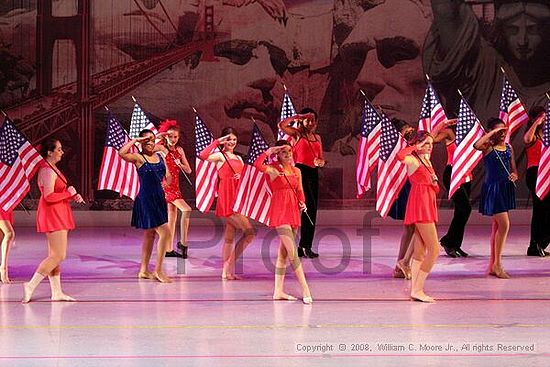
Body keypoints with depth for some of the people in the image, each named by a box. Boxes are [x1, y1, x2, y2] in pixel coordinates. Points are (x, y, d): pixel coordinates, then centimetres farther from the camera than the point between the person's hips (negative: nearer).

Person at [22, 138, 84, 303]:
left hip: (57, 215, 11)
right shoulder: (48, 171, -17)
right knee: (58, 256, -12)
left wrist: (73, 195, 3)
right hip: (53, 215, -11)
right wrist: (69, 193, -15)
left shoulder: (51, 168, 15)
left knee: (55, 255, 12)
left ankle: (57, 292, 15)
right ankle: (30, 286, -13)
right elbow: (49, 196, -25)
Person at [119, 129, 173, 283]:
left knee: (150, 234, 14)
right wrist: (134, 140, -18)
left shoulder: (159, 156, 10)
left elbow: (168, 178, 19)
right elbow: (121, 153, -28)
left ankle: (144, 270, 23)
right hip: (146, 199, -7)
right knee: (164, 232, -12)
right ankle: (158, 271, -5)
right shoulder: (138, 158, -9)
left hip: (158, 198, 7)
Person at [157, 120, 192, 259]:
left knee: (172, 216, 9)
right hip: (166, 186, -7)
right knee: (186, 210, -20)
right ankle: (183, 243, -15)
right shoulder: (162, 148, -8)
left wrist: (180, 164, -8)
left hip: (174, 186, 7)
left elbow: (188, 170, 11)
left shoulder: (179, 150, 10)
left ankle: (169, 249, 15)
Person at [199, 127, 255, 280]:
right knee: (250, 232, -13)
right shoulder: (220, 155, -5)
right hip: (227, 199, -8)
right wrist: (216, 142, -17)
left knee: (229, 237, 10)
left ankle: (227, 271, 13)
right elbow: (203, 156, -24)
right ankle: (229, 264, -5)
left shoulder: (238, 158, 19)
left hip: (237, 198, 8)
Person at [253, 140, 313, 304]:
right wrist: (269, 151, -15)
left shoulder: (296, 171, 12)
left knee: (284, 252, 11)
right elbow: (257, 165, -25)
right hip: (280, 213, -7)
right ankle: (305, 289, -14)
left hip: (293, 212, 7)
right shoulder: (273, 169, -6)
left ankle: (278, 290, 16)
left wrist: (302, 202, -1)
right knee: (292, 252, -12)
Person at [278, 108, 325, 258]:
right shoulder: (297, 134, 1)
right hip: (301, 171, -7)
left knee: (312, 210, 7)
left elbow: (322, 158, 20)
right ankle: (306, 246, -14)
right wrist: (297, 117, -8)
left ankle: (303, 247, 14)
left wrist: (321, 162, -3)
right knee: (309, 207, -16)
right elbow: (281, 125, -17)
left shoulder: (317, 137, 19)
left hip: (314, 173, 7)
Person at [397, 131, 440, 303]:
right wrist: (415, 147, -18)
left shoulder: (426, 159, 17)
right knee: (434, 249, -13)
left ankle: (415, 289, 8)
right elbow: (400, 156, -32)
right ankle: (417, 289, -13)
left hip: (427, 206, 10)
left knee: (420, 252, 8)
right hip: (420, 206, -10)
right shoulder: (412, 160, -9)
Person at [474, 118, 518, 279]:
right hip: (492, 188, -7)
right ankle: (497, 264, -4)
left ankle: (492, 266, 19)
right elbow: (476, 145, -33)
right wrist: (493, 132, -25)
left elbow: (513, 170, 16)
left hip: (506, 187, 7)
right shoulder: (488, 146, -8)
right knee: (504, 224, -13)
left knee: (497, 226, 12)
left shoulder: (509, 148, 11)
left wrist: (514, 175, -7)